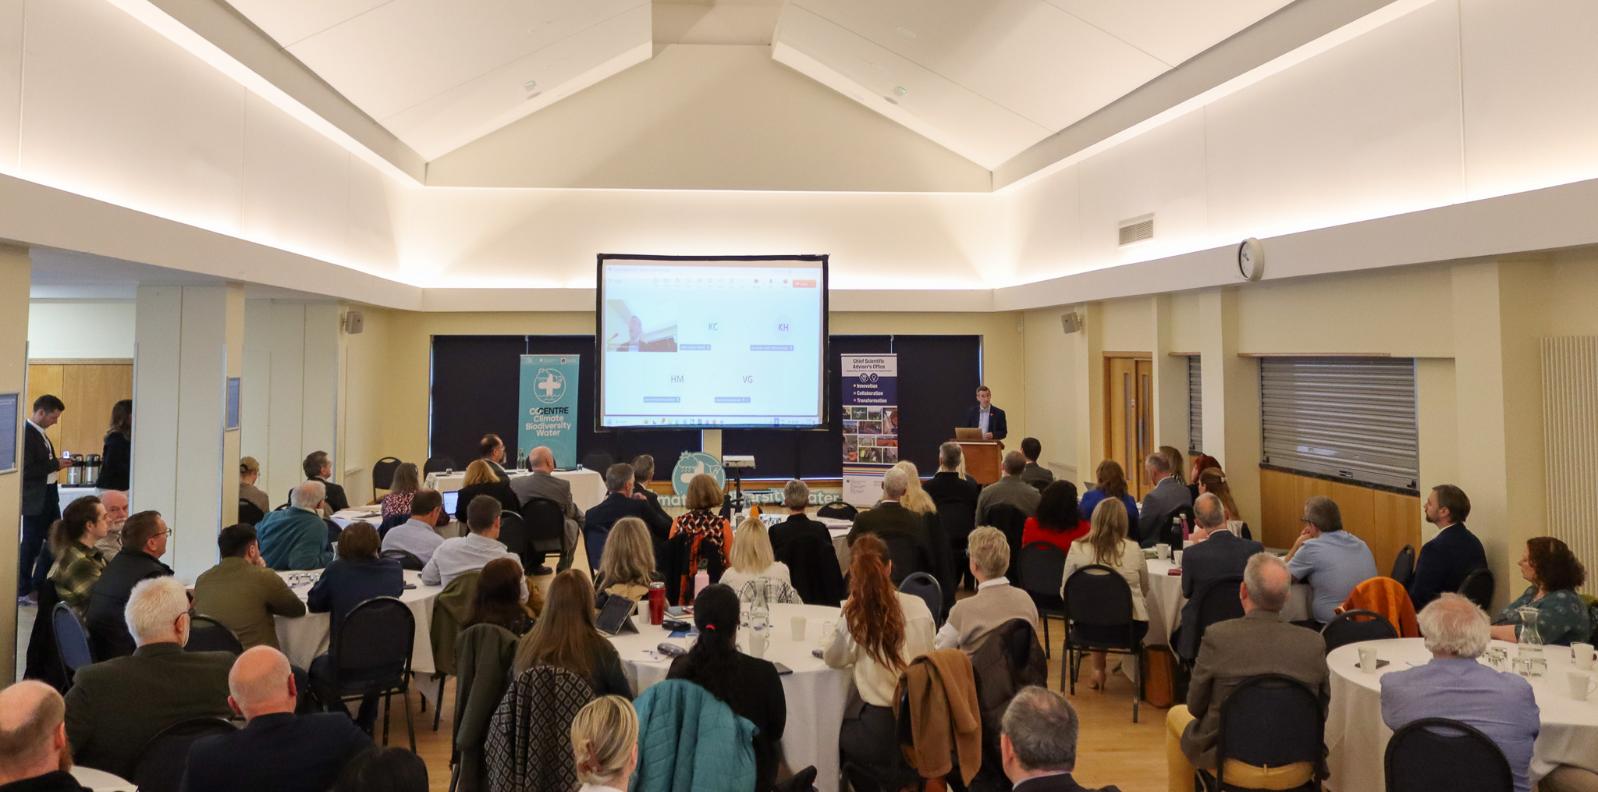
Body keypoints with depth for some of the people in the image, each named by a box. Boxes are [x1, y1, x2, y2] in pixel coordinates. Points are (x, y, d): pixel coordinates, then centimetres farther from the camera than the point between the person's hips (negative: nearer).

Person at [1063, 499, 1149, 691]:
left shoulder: (1077, 548, -8)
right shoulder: (1134, 550, -7)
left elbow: (1064, 592, 2)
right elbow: (1145, 591, 9)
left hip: (1088, 627, 0)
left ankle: (1097, 669, 30)